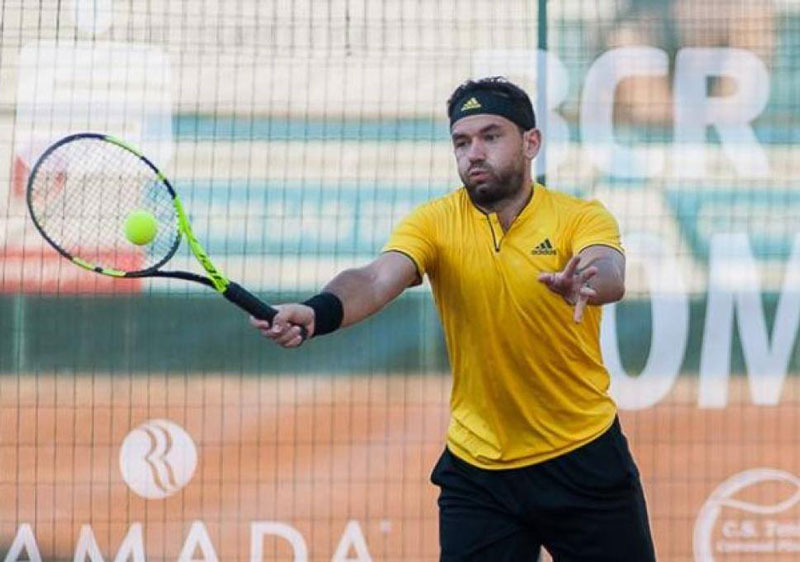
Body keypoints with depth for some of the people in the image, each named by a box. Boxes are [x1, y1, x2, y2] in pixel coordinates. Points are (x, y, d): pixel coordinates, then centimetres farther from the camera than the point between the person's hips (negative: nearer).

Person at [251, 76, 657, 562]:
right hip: (477, 467, 1)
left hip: (584, 459, -1)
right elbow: (378, 280, -22)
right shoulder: (435, 223, -4)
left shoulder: (581, 218, -7)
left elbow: (610, 276, -28)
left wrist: (586, 282, -52)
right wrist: (318, 312, -43)